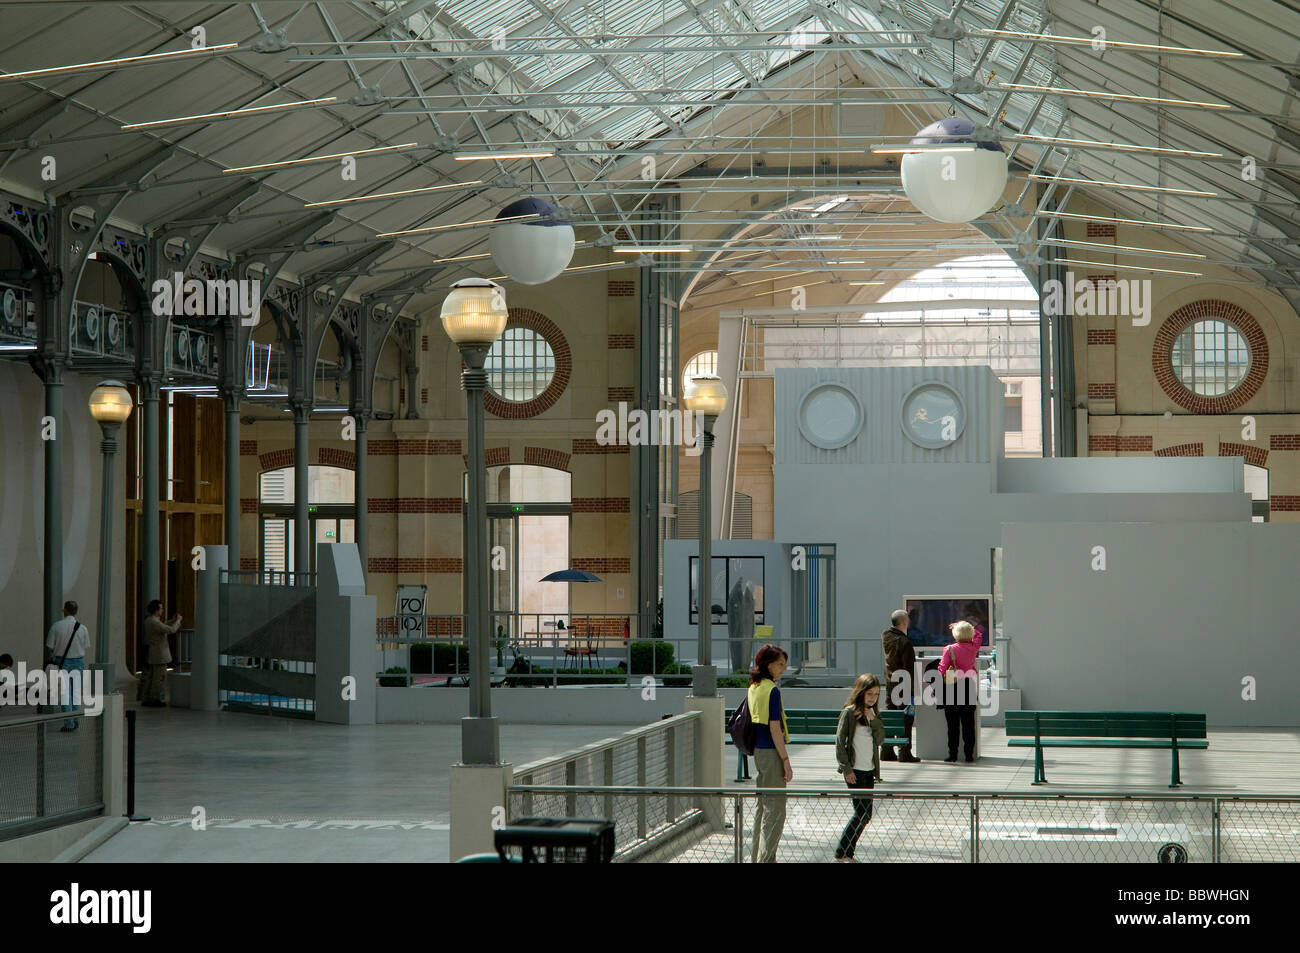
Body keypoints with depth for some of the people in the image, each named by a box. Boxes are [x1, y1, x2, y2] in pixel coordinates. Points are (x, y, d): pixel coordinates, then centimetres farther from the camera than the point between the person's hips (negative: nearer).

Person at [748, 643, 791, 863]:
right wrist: (785, 759, -16)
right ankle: (766, 859, -5)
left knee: (763, 805, 17)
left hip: (757, 751, 9)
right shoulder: (772, 690, -16)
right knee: (776, 808, -4)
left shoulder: (753, 689, 10)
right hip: (771, 752, -9)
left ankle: (757, 856, 23)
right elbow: (774, 729, -19)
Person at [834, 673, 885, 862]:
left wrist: (874, 720, -9)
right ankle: (842, 853, -3)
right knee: (864, 814, -10)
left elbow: (880, 739, 6)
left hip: (869, 770, 7)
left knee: (863, 814, 6)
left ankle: (846, 854, 13)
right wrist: (846, 768, -14)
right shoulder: (849, 712, -8)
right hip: (855, 770, -7)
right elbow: (840, 741, -10)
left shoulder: (873, 713, 13)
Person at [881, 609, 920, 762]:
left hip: (889, 683, 7)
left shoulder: (885, 636, 2)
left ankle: (887, 752, 16)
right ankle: (904, 753, -1)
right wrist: (913, 690, -13)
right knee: (905, 719, -1)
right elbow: (909, 668, -18)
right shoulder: (904, 642, -20)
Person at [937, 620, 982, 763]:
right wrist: (966, 627, 24)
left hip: (952, 688, -3)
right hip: (969, 688, 3)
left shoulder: (949, 649, -10)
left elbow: (942, 668, -13)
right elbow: (978, 635, 20)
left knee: (952, 724, 1)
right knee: (968, 723, 7)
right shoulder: (973, 648, -1)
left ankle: (952, 755, -1)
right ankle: (969, 755, 7)